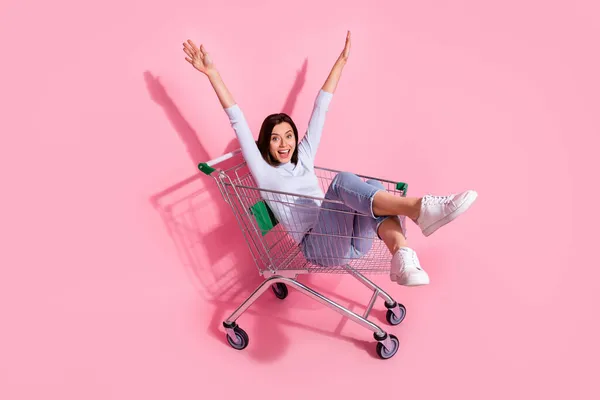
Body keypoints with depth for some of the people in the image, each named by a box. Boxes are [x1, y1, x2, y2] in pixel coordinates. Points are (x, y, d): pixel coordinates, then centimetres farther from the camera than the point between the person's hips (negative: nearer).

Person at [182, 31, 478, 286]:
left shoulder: (303, 158, 21)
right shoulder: (263, 172, 9)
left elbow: (320, 109, 23)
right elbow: (238, 122, 3)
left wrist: (341, 61, 29)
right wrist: (212, 74, 0)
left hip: (352, 240, 5)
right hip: (319, 246, -5)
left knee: (373, 188, -25)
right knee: (343, 181, -29)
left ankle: (402, 258, -46)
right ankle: (419, 209, -47)